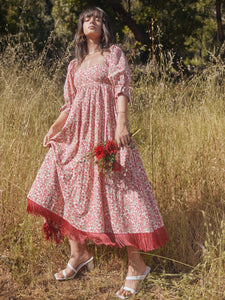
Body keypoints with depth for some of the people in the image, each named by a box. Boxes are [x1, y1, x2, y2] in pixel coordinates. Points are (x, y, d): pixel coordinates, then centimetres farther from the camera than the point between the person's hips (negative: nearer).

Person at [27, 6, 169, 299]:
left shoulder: (113, 53, 6)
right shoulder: (75, 65, 21)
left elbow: (121, 89, -8)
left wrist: (122, 122, -21)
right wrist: (54, 128, 9)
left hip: (107, 131, -6)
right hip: (78, 133, 7)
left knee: (118, 191, -10)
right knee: (66, 186, 2)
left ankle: (136, 265, -3)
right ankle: (79, 253, 16)